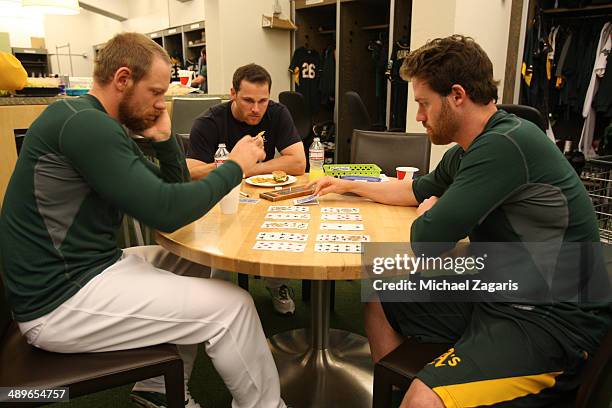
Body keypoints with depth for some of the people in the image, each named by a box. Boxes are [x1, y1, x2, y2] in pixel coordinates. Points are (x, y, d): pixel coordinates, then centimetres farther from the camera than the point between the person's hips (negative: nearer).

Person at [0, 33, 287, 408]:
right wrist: (235, 167, -14)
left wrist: (164, 138, -1)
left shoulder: (103, 127, 12)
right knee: (232, 305, -13)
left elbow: (173, 188, 14)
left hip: (84, 270, 10)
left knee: (193, 262, 17)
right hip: (61, 301, -10)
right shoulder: (84, 123, -19)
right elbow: (166, 211, -24)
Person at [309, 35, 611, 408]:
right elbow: (420, 190, 25)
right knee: (380, 303, 16)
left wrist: (429, 214, -1)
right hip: (497, 296, 9)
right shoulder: (466, 152, 6)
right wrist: (349, 185, 28)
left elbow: (427, 240, -25)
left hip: (552, 320, -9)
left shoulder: (506, 145, -24)